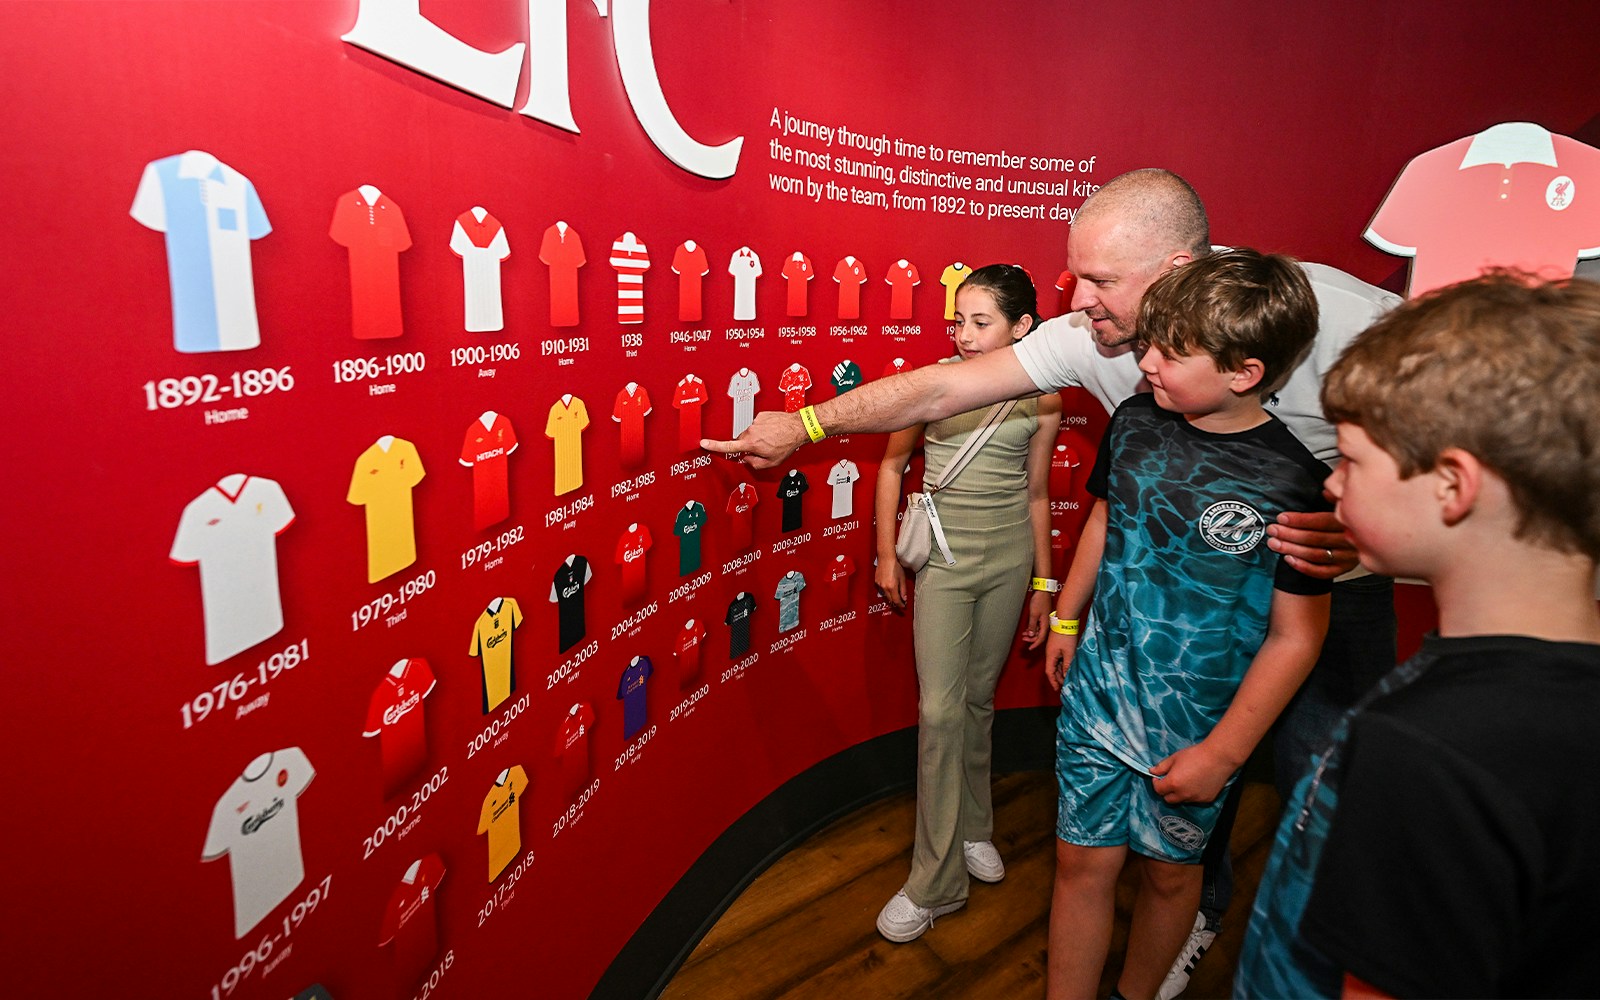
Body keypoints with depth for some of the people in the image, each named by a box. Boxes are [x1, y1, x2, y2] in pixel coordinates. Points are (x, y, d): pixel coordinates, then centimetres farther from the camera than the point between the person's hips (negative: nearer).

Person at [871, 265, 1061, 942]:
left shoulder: (1042, 399, -2)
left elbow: (1037, 492, 7)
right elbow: (891, 464, 3)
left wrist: (1043, 584, 10)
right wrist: (887, 553, 3)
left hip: (1010, 556, 2)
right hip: (943, 555, -2)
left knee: (978, 696, 14)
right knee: (941, 709, -3)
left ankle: (972, 828, 36)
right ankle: (937, 880, 10)